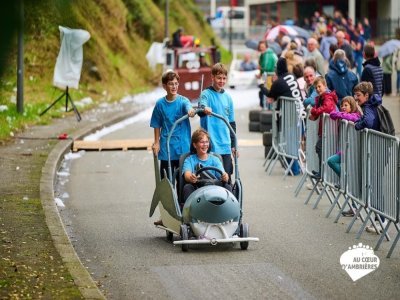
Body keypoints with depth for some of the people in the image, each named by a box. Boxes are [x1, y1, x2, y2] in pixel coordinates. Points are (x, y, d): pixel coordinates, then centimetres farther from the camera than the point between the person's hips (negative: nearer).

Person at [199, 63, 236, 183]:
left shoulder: (227, 97, 13)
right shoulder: (206, 94, -3)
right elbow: (202, 105, -25)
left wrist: (233, 145, 18)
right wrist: (204, 109, -49)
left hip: (226, 146, 5)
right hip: (211, 145, -5)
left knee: (226, 177, 5)